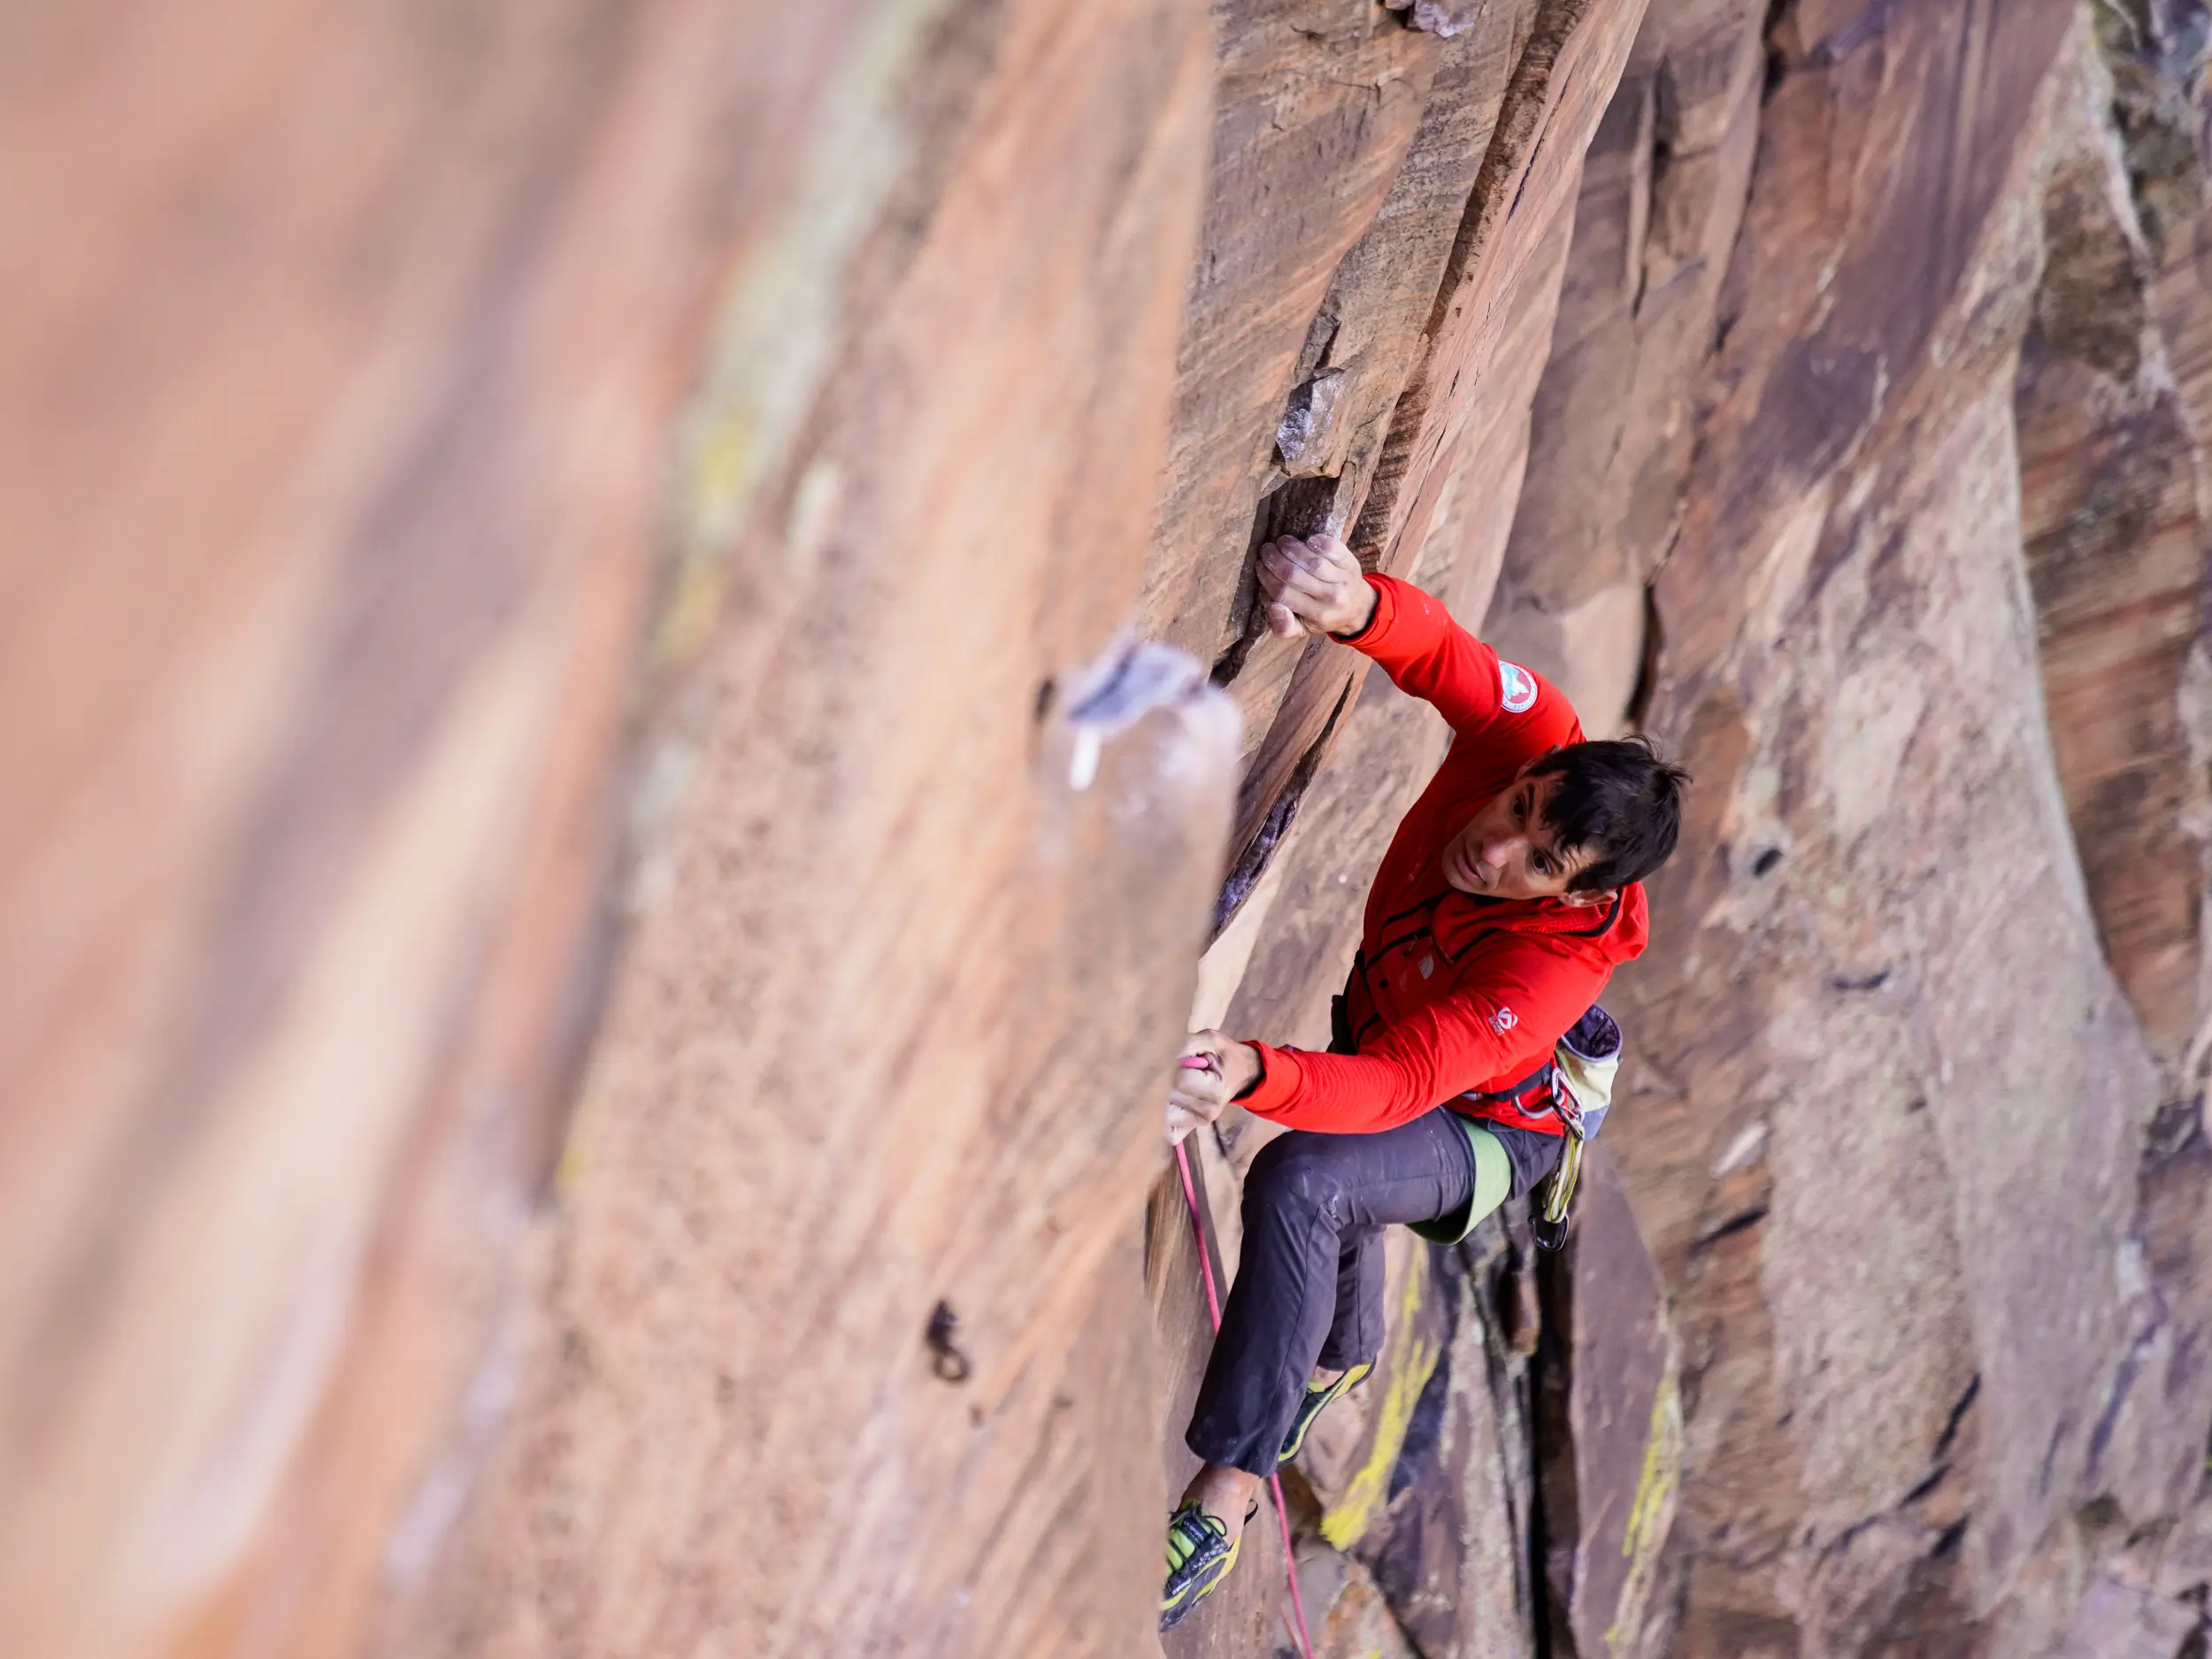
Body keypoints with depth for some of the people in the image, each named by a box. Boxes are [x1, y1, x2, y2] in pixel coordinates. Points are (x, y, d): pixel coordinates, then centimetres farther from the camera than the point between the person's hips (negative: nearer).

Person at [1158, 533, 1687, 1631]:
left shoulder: (1565, 956, -43)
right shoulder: (1531, 740, -30)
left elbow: (1399, 1085, -51)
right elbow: (1439, 654, -36)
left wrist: (1251, 1074, -70)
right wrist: (1357, 606, -61)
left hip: (1486, 1134, -7)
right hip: (1377, 1024, 7)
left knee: (1297, 1181, -35)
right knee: (1326, 1209, 31)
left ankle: (1226, 1497, -26)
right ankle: (1344, 1356, 66)